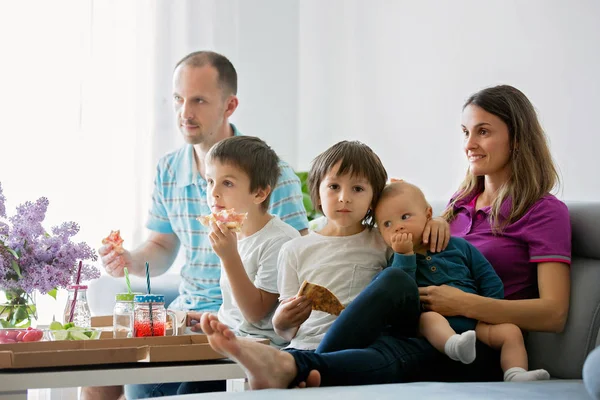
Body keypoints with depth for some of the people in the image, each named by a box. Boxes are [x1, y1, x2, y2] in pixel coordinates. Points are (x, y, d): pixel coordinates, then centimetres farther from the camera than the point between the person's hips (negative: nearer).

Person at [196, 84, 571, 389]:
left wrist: (465, 304, -17)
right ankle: (311, 371, -47)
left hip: (484, 354, -5)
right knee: (396, 280, -28)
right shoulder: (460, 203, 25)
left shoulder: (545, 212, 2)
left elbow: (554, 314, -10)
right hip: (430, 334, 5)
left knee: (393, 355, -36)